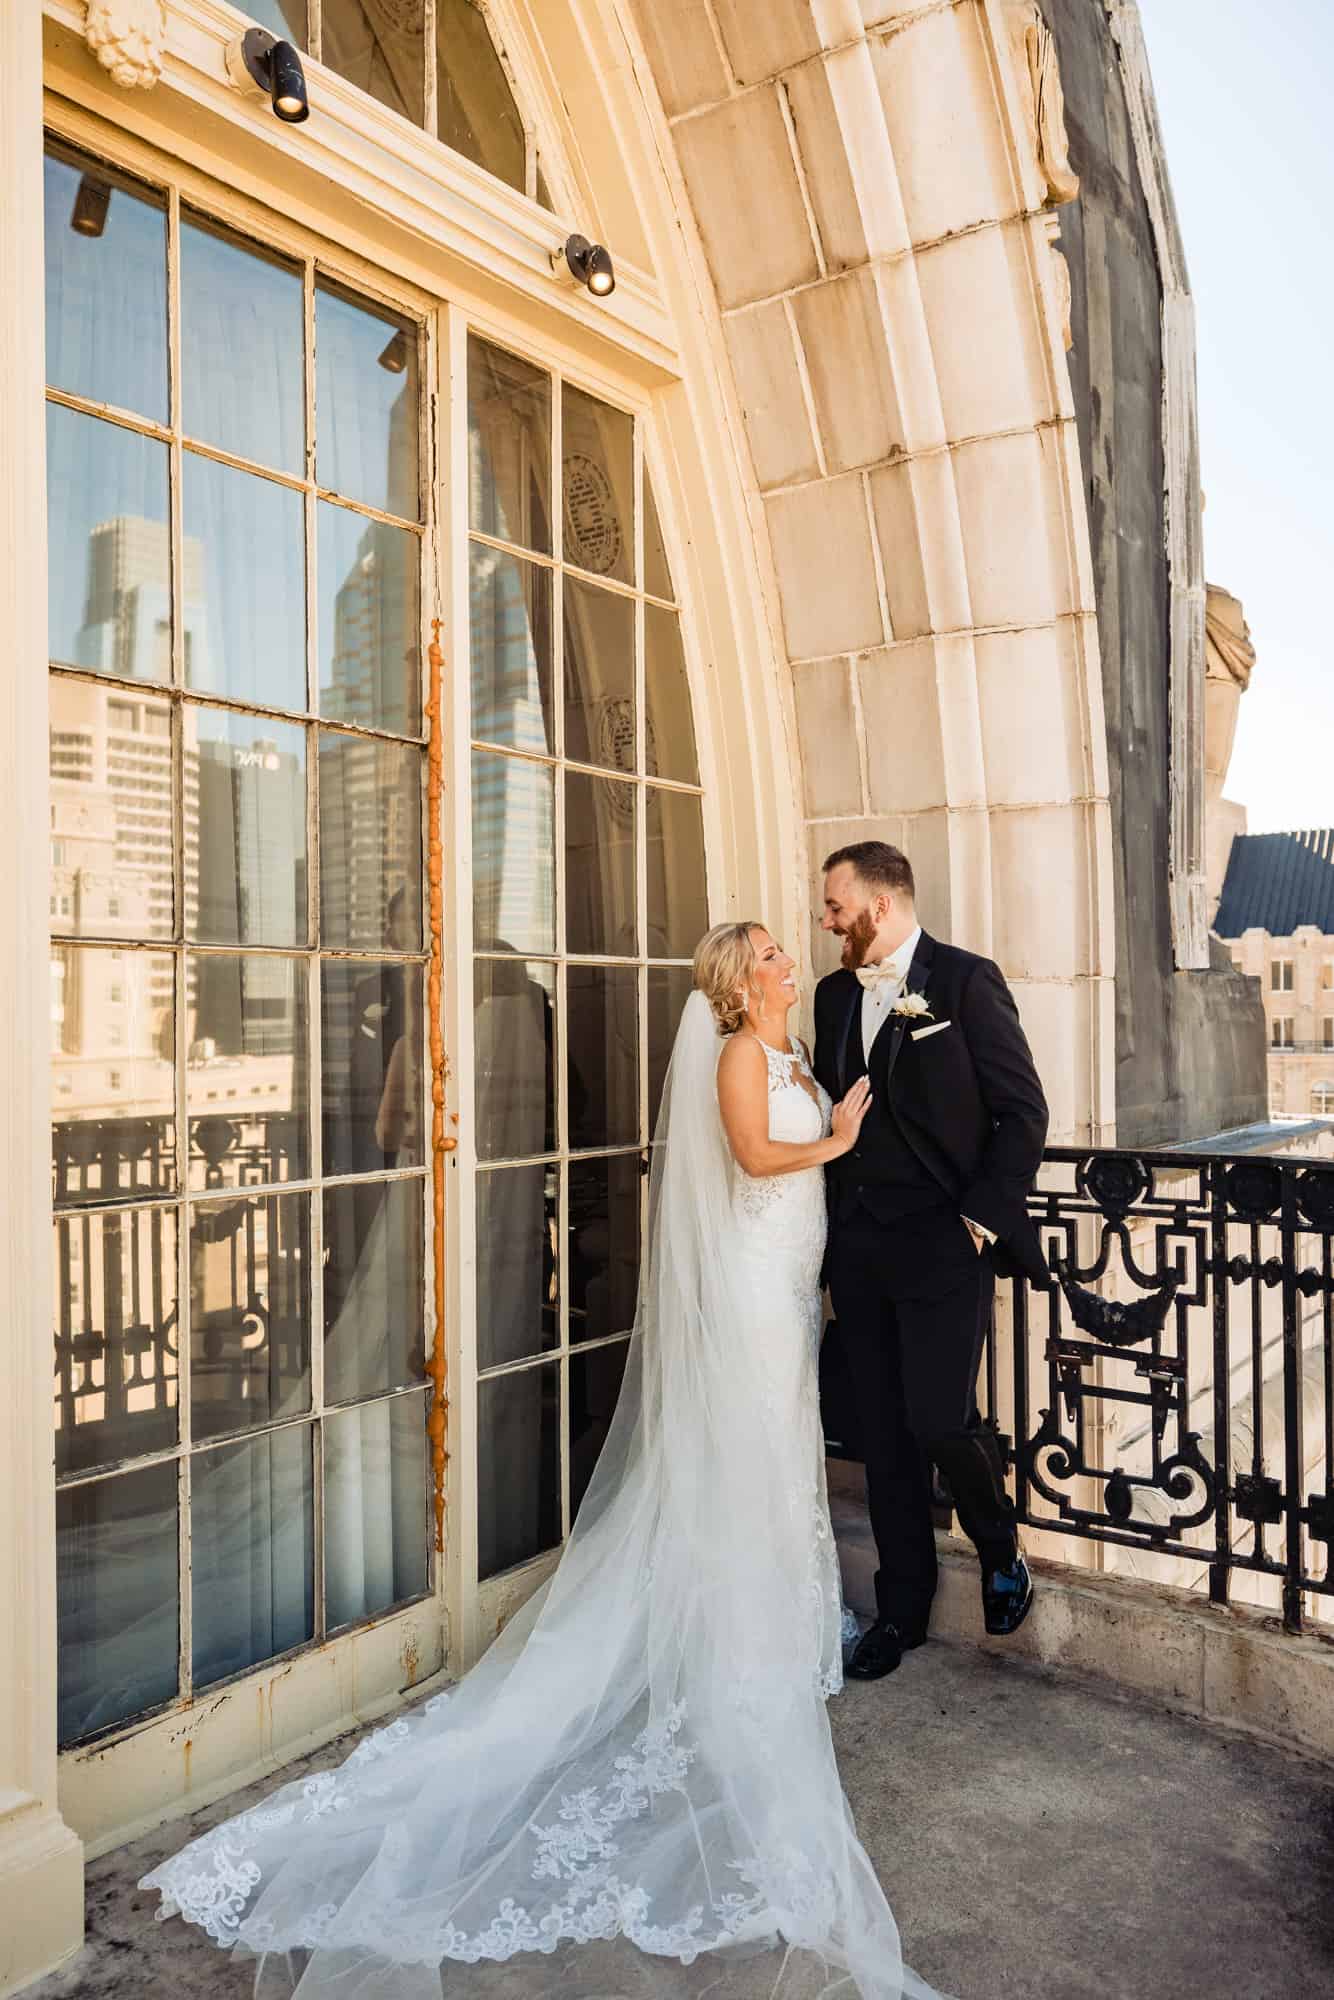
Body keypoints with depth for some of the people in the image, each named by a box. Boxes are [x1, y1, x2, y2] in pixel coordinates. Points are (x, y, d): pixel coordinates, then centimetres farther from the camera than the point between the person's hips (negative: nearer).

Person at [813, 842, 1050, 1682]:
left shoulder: (966, 980, -6)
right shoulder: (835, 994, 12)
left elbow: (1023, 1110, -7)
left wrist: (984, 1215, -12)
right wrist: (837, 1224, 8)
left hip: (943, 1245, -5)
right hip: (859, 1250, 6)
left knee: (939, 1418, -9)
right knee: (885, 1435, 11)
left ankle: (1001, 1549, 23)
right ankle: (902, 1609, 26)